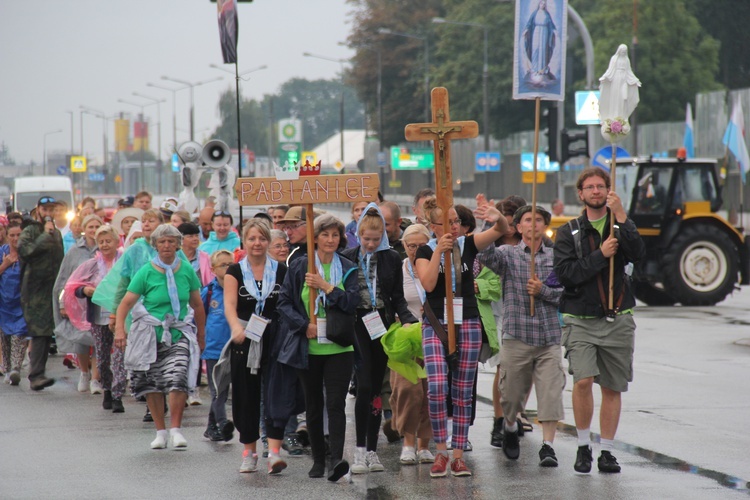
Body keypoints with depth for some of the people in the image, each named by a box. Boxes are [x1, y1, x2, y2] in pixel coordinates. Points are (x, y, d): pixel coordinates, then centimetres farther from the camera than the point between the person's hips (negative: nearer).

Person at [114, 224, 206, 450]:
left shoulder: (187, 270, 3)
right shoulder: (146, 272, -3)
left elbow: (197, 305, 14)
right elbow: (125, 303, -8)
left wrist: (201, 336, 19)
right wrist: (119, 329, -23)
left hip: (179, 334, 0)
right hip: (151, 334, 0)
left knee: (177, 378, -18)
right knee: (152, 383, 4)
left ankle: (176, 429, -11)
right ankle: (160, 431, 18)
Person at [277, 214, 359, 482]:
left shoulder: (348, 269, 4)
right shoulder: (299, 267, 3)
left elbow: (352, 303, -7)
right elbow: (284, 302, 2)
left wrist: (326, 286, -16)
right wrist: (305, 325, -10)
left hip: (338, 347, -1)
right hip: (308, 347, 1)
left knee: (336, 403, -12)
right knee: (313, 404, 10)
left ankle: (337, 460, -19)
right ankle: (318, 460, 19)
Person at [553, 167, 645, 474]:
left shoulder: (621, 227, 8)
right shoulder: (569, 233, 5)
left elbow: (637, 253, -12)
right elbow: (565, 273, -8)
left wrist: (621, 216, -19)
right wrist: (600, 255, -14)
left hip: (618, 319, 2)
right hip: (581, 319, -2)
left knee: (612, 388, 7)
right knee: (583, 380, -19)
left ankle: (606, 451, 18)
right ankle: (583, 446, -3)